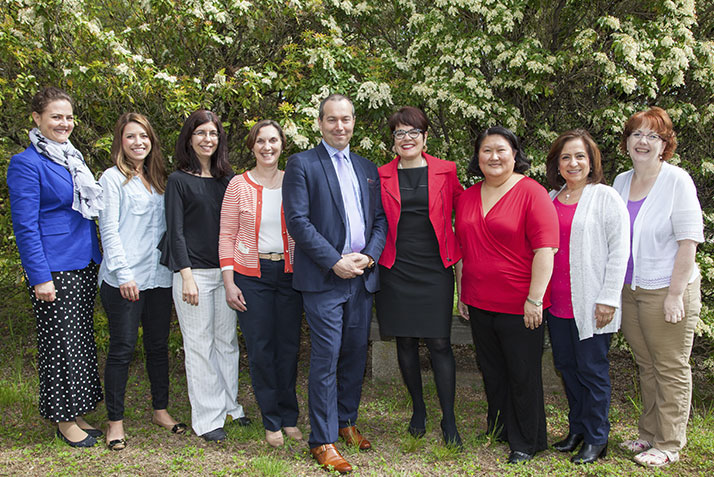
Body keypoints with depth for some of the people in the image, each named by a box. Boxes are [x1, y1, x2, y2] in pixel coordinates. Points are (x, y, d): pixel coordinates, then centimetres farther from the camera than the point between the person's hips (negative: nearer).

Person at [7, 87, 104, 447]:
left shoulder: (73, 158, 13)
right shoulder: (26, 164, -10)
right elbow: (25, 226, -14)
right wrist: (40, 277, -17)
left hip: (84, 266, 8)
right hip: (54, 269, -8)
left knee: (82, 340, 13)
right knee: (60, 345, 1)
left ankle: (78, 414, 25)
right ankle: (64, 421, 15)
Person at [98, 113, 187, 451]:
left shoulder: (157, 180, 16)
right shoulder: (113, 178, -2)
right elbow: (109, 230, -8)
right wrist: (123, 274, -15)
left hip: (159, 277, 6)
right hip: (124, 280, -5)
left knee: (158, 345, 12)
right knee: (122, 348, 0)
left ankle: (161, 410, 25)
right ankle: (115, 421, 12)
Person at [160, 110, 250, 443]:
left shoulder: (227, 178, 12)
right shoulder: (179, 181, -1)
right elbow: (176, 232, -5)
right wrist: (187, 275, -13)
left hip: (227, 270, 5)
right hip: (194, 271, -4)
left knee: (228, 341, 10)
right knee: (200, 345, 0)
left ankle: (230, 407, 23)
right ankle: (206, 419, 9)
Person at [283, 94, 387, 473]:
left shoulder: (368, 169, 16)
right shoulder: (302, 164, -1)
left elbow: (380, 220, 14)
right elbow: (297, 220, -9)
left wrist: (368, 256, -4)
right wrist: (335, 261, -14)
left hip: (363, 276, 5)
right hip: (323, 277, -5)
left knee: (356, 353, 12)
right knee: (326, 357, -4)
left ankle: (346, 421, 30)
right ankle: (322, 440, 6)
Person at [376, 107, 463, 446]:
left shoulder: (445, 172, 3)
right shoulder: (382, 176, 5)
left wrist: (457, 253, 4)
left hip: (435, 269, -1)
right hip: (395, 270, 1)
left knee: (439, 343, -3)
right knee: (406, 342, 9)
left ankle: (449, 419, 9)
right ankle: (418, 409, 26)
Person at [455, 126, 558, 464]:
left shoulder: (532, 193, -9)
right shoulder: (467, 198, 10)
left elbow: (545, 249, -14)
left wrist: (534, 300, -18)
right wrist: (462, 294, 16)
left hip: (519, 307, -5)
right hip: (479, 303, 6)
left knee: (523, 375, 6)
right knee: (492, 371, 17)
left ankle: (527, 442, 23)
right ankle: (499, 429, 35)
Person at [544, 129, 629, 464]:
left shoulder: (606, 197, -5)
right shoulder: (551, 198, 12)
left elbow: (619, 250, -8)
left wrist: (608, 299, -13)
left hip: (590, 304, -6)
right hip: (557, 302, 6)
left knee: (592, 369, 3)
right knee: (566, 365, 13)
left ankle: (596, 439, 17)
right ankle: (577, 429, 29)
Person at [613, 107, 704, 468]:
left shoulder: (677, 180, -8)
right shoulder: (621, 181, 9)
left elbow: (689, 240, -12)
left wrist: (675, 294, -16)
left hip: (667, 290, -6)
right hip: (629, 290, 6)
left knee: (671, 369, 5)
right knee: (646, 366, 15)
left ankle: (669, 445, 16)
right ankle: (649, 434, 28)